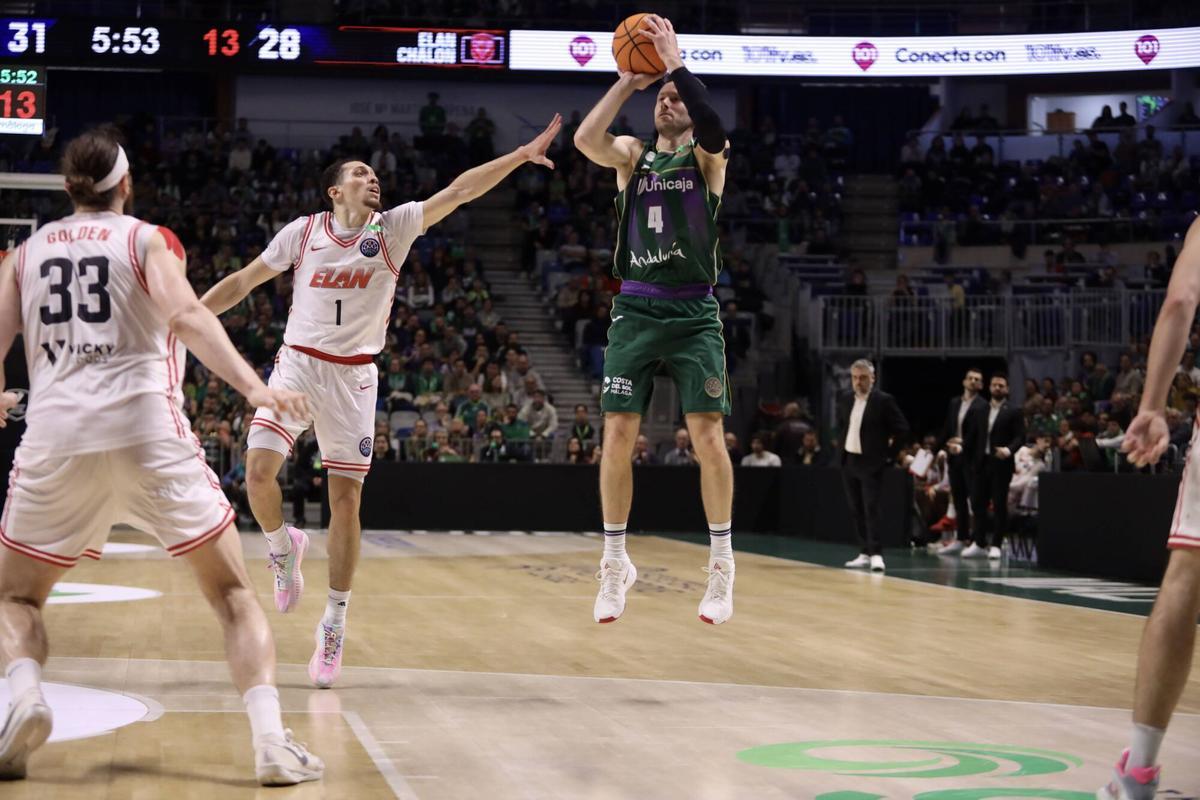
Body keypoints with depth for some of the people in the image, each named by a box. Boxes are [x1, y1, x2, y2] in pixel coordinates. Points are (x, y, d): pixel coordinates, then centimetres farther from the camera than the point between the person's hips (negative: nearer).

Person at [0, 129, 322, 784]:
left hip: (55, 438, 2)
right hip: (148, 431, -2)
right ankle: (271, 740, -9)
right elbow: (185, 315, -10)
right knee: (233, 595, 9)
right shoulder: (147, 239, 9)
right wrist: (253, 387, -21)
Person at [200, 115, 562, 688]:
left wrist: (521, 155, -16)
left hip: (354, 377, 0)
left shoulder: (393, 228, 0)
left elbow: (457, 192, -8)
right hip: (297, 364, 0)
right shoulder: (303, 231, 1)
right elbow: (244, 281, 9)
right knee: (259, 470, -17)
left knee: (345, 500, -2)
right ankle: (284, 546, 16)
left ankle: (334, 626, 9)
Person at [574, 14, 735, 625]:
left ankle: (722, 565, 5)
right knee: (617, 433, -1)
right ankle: (615, 562, 11)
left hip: (693, 311, -2)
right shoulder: (633, 155, 11)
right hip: (635, 308, 3)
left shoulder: (707, 156, 4)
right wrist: (628, 81, -9)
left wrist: (675, 62, -18)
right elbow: (585, 139, -9)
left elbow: (714, 129, -21)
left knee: (707, 435, -6)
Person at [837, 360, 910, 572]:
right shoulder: (845, 399, 7)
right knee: (856, 510, 9)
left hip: (871, 463, -6)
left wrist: (889, 454, -5)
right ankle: (865, 552, 16)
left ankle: (876, 554, -12)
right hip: (849, 462, 6)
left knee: (872, 508, -11)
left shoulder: (884, 400, -10)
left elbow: (902, 428, -6)